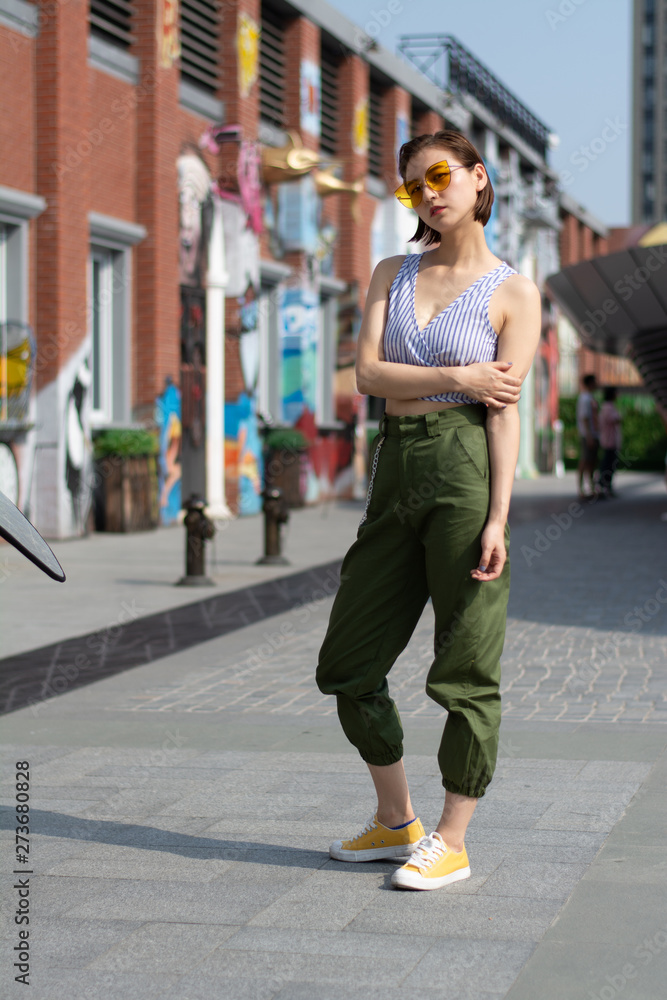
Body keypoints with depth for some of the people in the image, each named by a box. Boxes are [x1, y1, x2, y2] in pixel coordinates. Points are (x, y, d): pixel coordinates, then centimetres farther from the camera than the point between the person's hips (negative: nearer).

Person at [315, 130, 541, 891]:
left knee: (467, 668, -2)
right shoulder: (391, 275, 15)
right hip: (396, 471, 6)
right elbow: (368, 373, 2)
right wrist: (461, 377, -9)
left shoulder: (513, 293, 2)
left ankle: (451, 843, 10)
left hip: (466, 469, -5)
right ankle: (395, 821, 25)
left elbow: (506, 410, -6)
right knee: (347, 663, 9)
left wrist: (497, 519, -13)